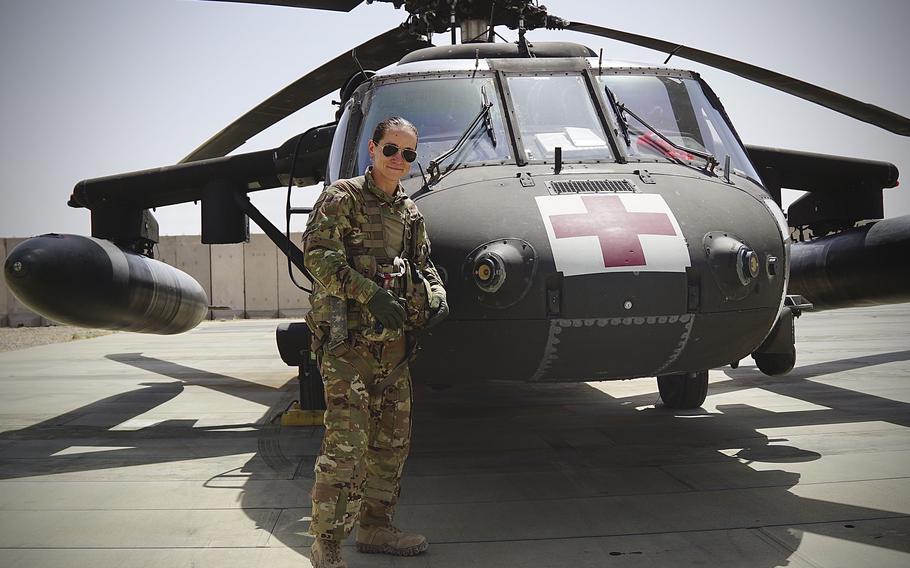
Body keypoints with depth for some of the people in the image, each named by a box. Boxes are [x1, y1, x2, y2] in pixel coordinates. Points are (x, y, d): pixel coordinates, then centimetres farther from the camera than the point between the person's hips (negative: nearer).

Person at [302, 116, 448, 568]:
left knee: (392, 441, 14)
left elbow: (422, 262, 23)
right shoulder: (341, 197, -4)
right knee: (346, 444, -11)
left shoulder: (410, 213, 17)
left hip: (394, 343, 8)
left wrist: (436, 293, 1)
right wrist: (369, 293, -23)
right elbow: (318, 255, -15)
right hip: (347, 341, -7)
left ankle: (375, 526, 28)